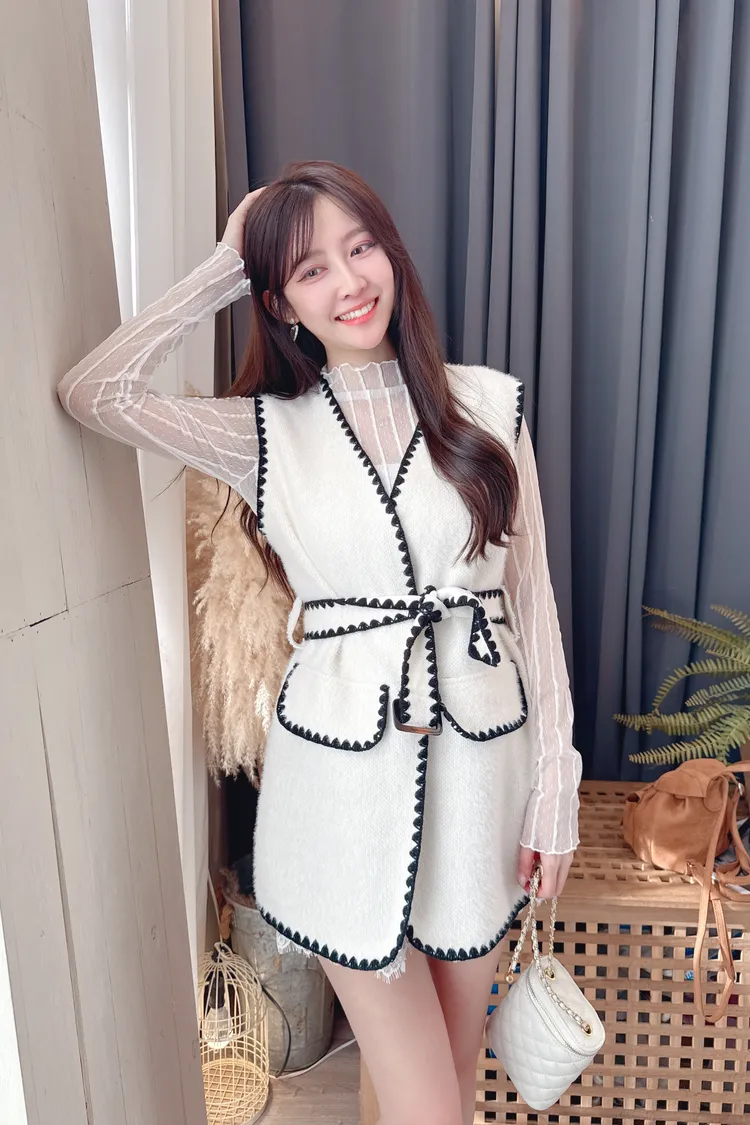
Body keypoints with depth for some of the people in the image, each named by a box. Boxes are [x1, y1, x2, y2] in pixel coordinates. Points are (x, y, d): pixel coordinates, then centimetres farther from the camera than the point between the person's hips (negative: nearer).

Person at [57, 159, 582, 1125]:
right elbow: (94, 392, -12)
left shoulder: (488, 403, 1)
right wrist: (224, 266, -4)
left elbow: (532, 599, 2)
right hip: (341, 776, -1)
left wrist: (556, 784, 1)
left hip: (481, 757, 2)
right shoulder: (266, 433, 0)